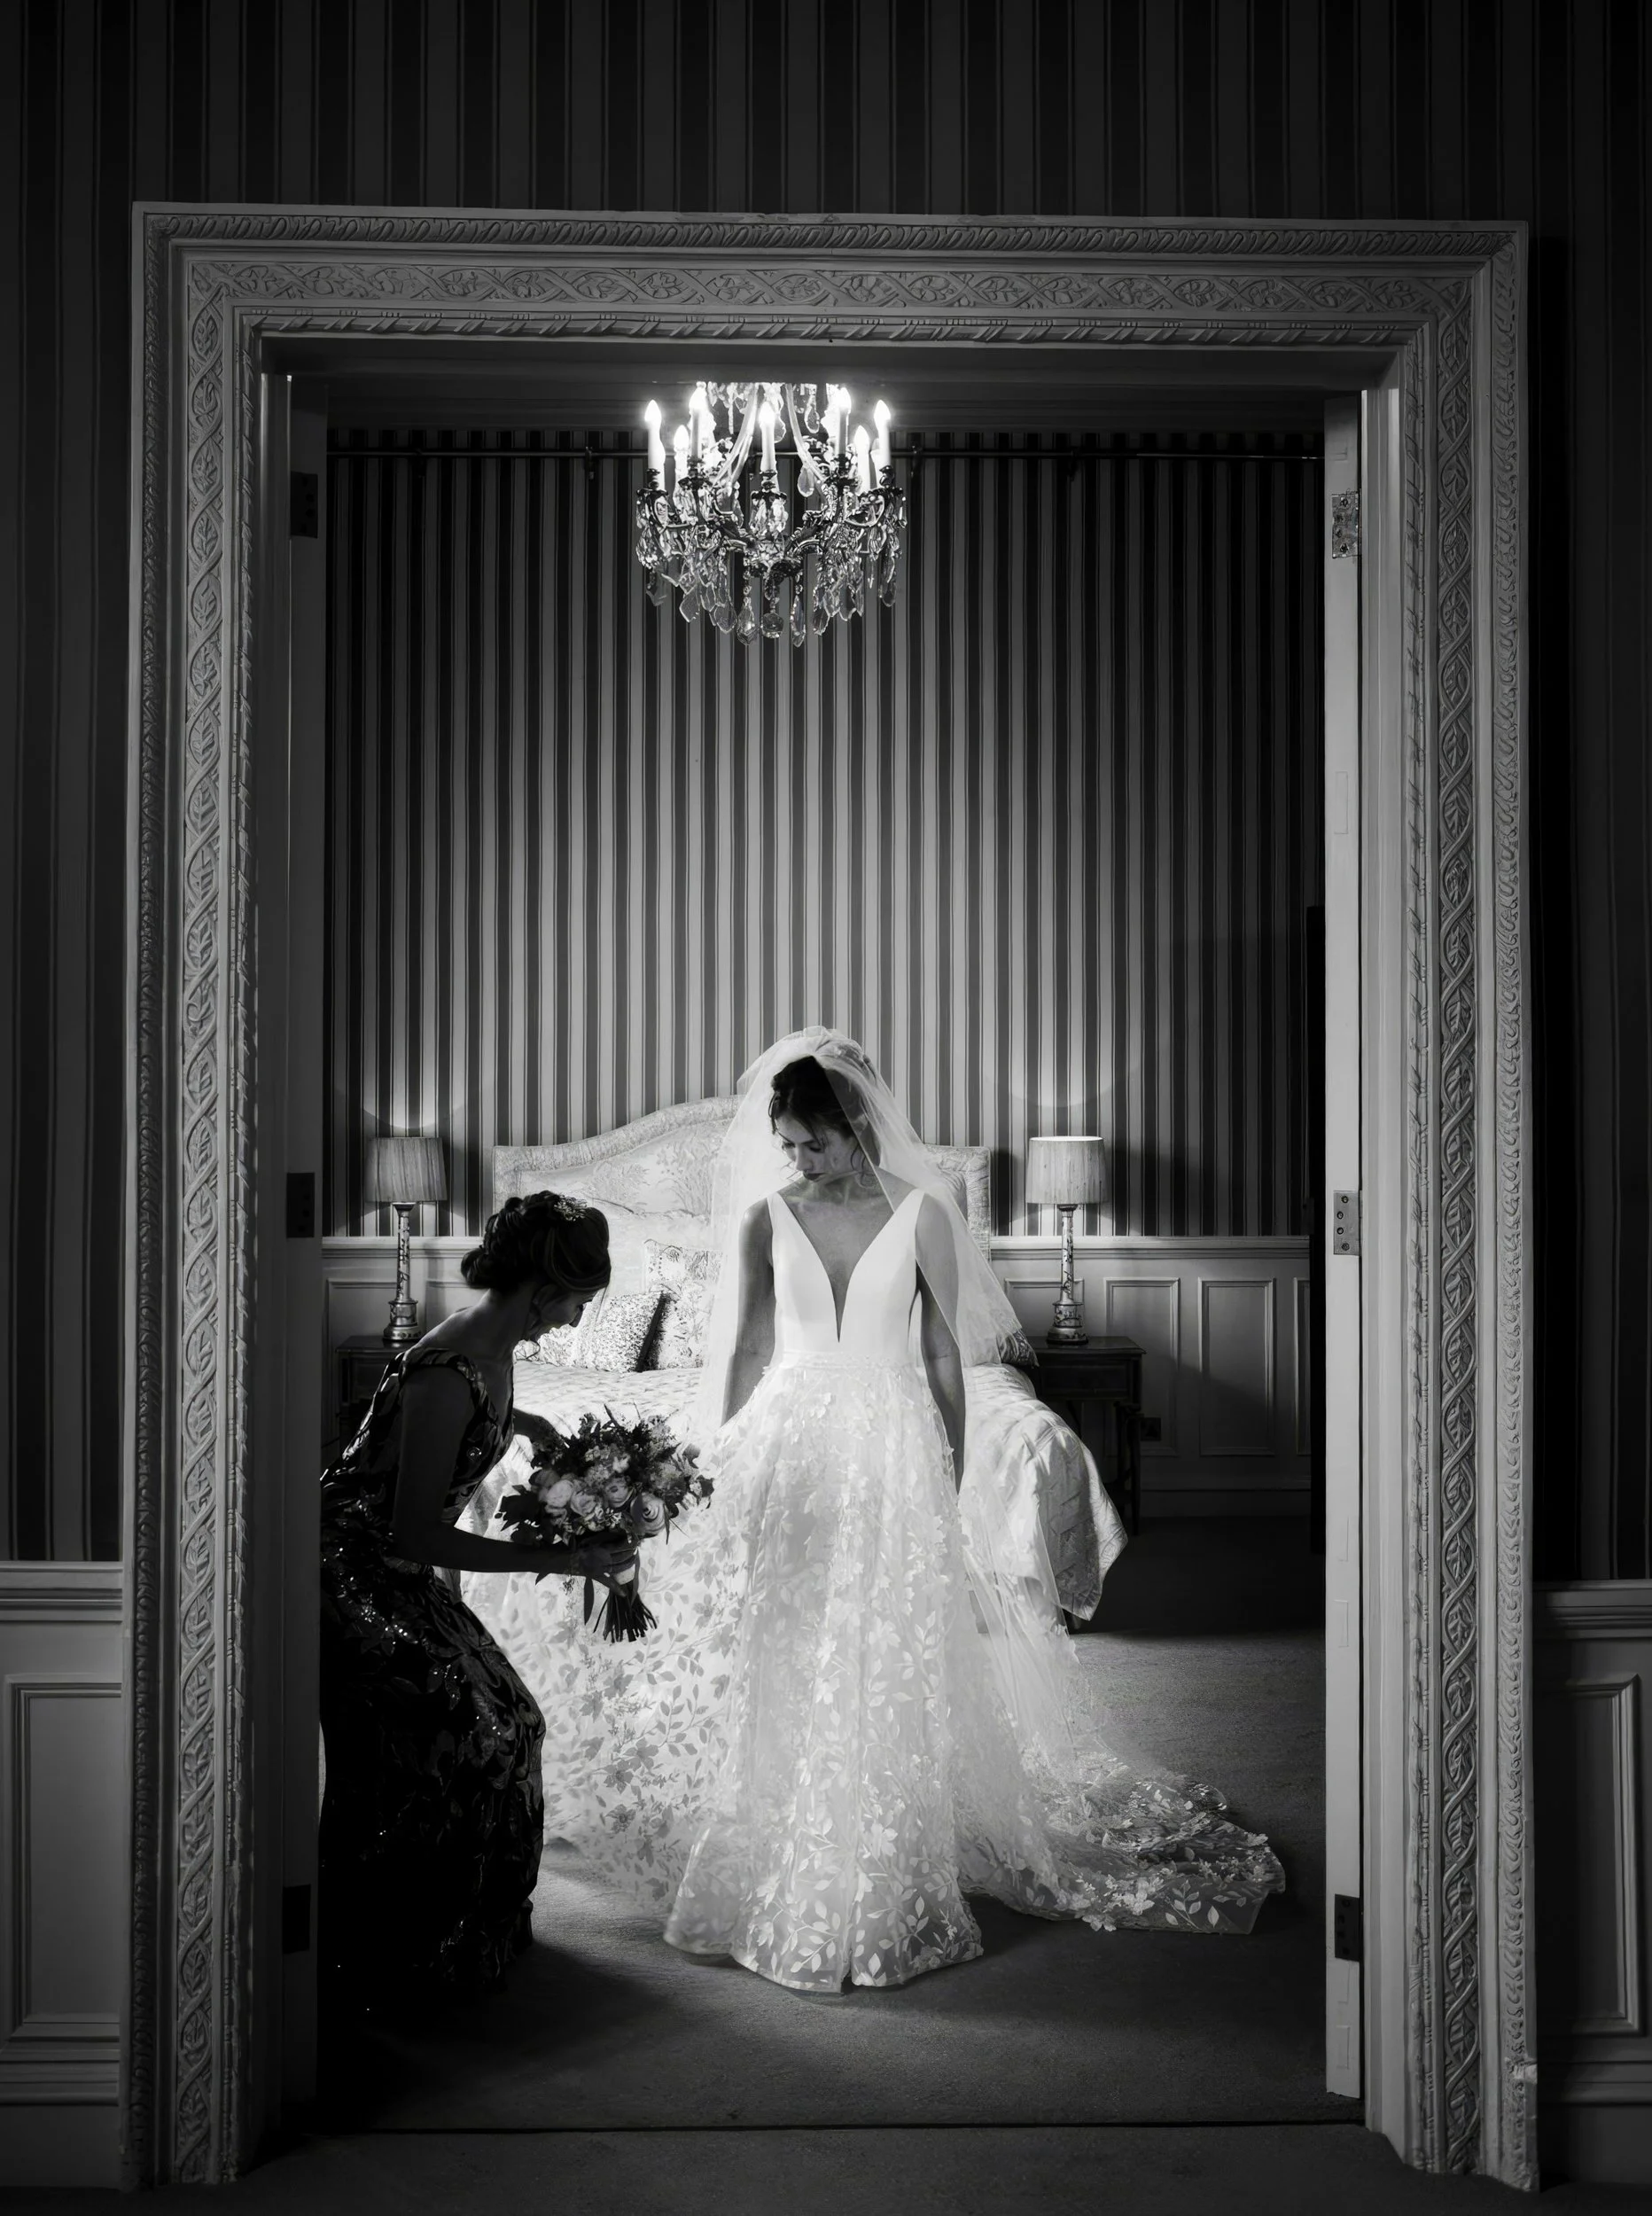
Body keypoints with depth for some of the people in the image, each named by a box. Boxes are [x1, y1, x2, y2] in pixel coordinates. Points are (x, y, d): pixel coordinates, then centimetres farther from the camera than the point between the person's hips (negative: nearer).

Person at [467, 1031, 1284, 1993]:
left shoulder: (919, 1215, -3)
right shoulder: (763, 1218, 1)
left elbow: (945, 1356, 1)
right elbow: (743, 1348, 6)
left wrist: (951, 1482, -1)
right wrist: (723, 1459, 4)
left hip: (892, 1450, -2)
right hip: (787, 1447, 2)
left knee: (888, 1673, -1)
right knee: (776, 1667, 4)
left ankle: (878, 1891, 13)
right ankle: (778, 1877, 20)